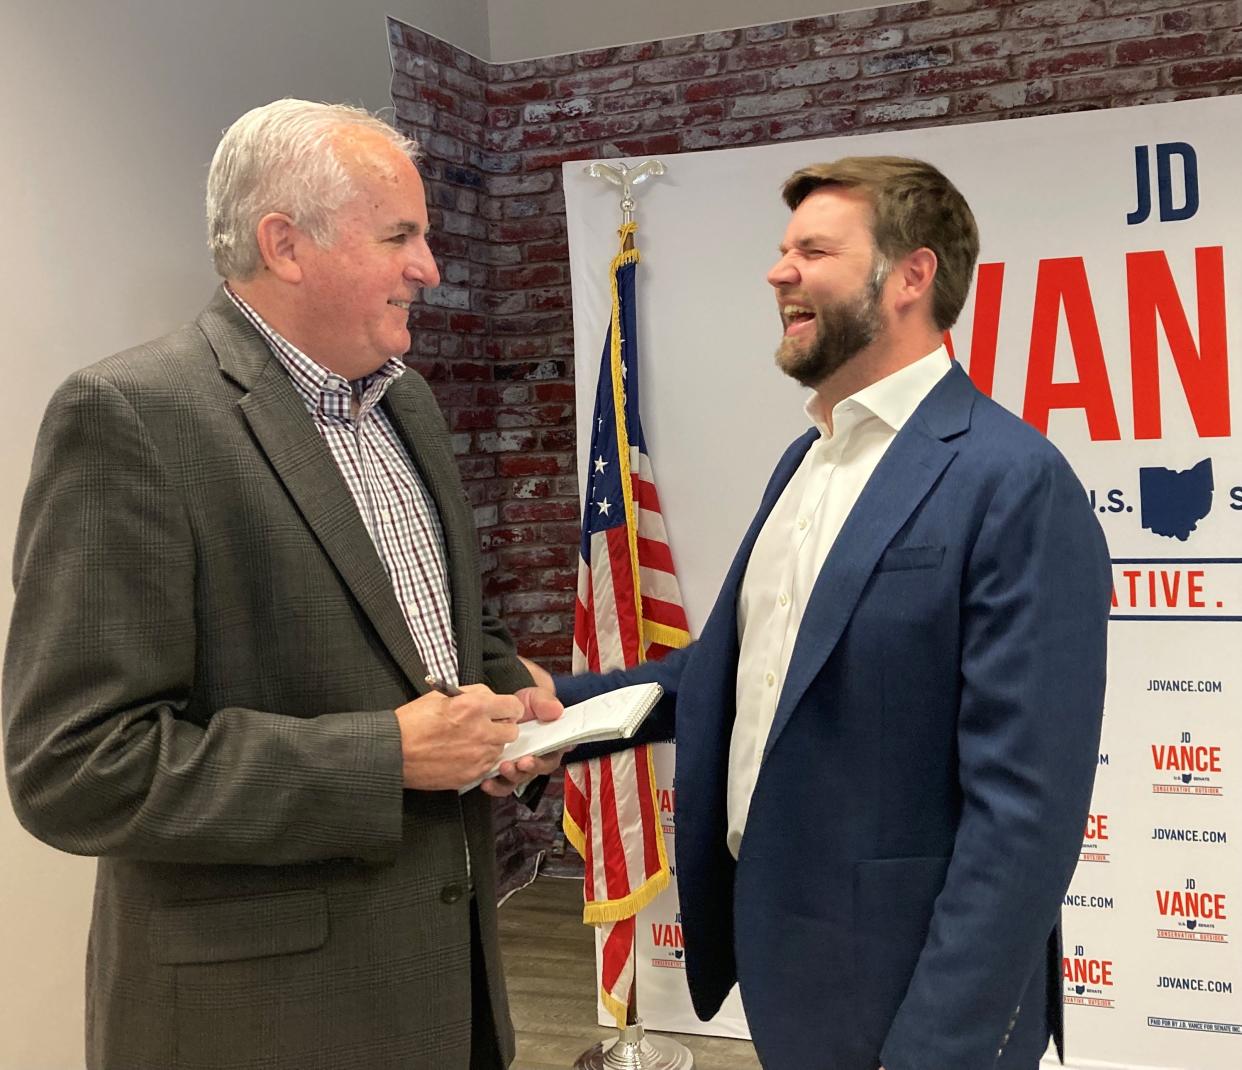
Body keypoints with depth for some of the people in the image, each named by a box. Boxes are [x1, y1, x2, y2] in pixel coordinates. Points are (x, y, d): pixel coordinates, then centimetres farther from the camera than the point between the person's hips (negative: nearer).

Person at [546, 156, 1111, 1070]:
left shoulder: (1016, 482, -19)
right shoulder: (806, 462, 8)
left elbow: (1025, 806, -22)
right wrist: (558, 705, 1)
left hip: (900, 994, -8)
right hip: (777, 951, 8)